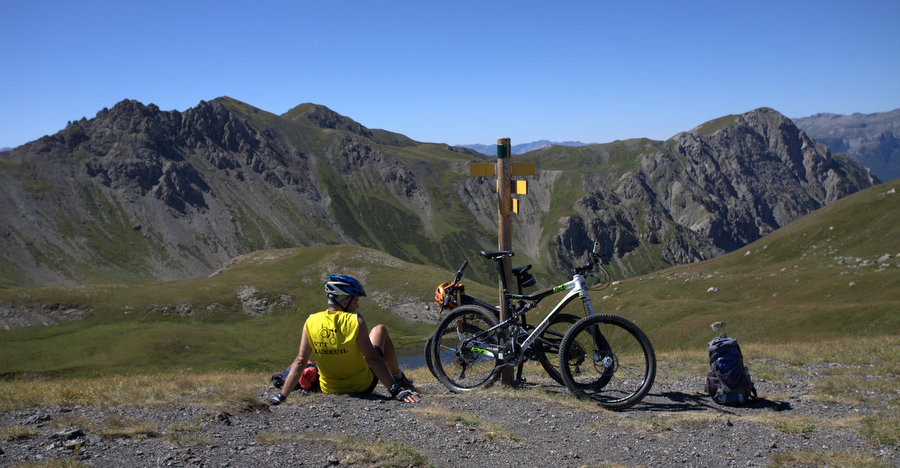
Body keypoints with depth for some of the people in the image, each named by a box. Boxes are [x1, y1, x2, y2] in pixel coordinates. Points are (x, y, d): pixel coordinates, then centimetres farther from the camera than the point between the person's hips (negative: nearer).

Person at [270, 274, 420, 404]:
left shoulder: (311, 322, -11)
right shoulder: (355, 321, -21)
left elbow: (300, 362, -12)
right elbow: (372, 358, -24)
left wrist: (281, 396, -8)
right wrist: (395, 390, -23)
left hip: (329, 390, 3)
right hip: (363, 387, -3)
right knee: (380, 329, 16)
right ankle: (399, 380, 27)